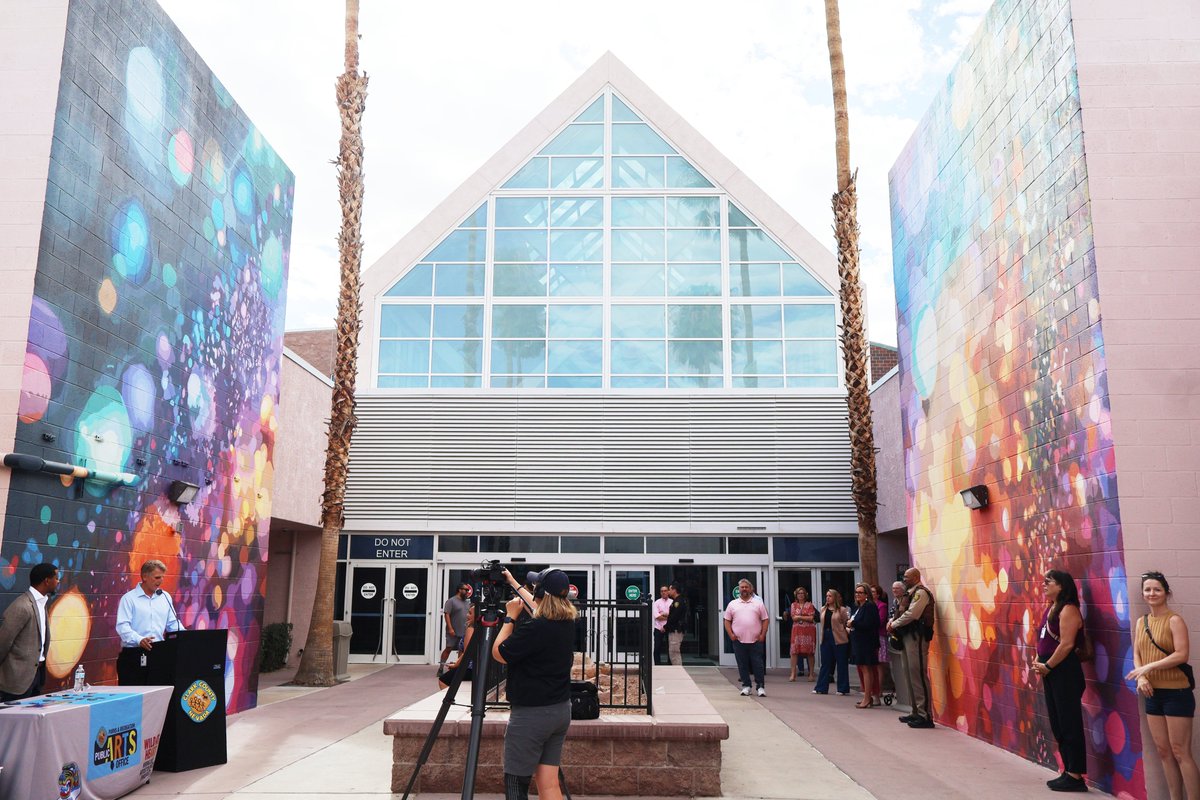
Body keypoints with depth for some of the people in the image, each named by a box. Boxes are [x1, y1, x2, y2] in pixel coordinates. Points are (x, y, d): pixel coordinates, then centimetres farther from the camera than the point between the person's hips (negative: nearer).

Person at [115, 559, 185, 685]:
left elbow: (173, 623, 16)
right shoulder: (129, 598, -3)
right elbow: (122, 626, -12)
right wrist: (139, 640, -29)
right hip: (133, 655, -4)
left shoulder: (165, 597, 12)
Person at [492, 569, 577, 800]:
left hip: (531, 714, -8)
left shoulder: (536, 628, -21)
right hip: (560, 710, 8)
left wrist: (511, 617, -4)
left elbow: (499, 653, -10)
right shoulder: (567, 624, 4)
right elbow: (536, 606, 24)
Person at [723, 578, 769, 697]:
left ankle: (760, 686, 6)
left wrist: (762, 634, -4)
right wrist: (731, 634, -1)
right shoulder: (732, 604, 10)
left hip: (756, 640, -1)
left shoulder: (758, 603, 8)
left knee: (758, 664, -1)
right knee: (742, 665, 5)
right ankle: (746, 686, 15)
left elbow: (765, 620, 6)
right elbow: (727, 621, 10)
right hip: (739, 640, 1)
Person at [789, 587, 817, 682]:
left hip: (808, 630, -1)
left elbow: (811, 618, -7)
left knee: (809, 652, 0)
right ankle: (793, 674, -3)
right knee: (794, 651, -5)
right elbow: (794, 618, -2)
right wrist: (805, 617, -8)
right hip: (797, 630, 2)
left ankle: (811, 673, 8)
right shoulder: (794, 605, 10)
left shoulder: (809, 605, 4)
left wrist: (799, 617, -7)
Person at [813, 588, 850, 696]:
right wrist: (822, 636, 11)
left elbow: (846, 623, -3)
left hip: (839, 639, -5)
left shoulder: (842, 610, -5)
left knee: (841, 664, 3)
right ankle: (821, 688, 15)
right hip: (826, 638, 5)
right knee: (825, 663, 10)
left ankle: (842, 688, 12)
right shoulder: (823, 609, 12)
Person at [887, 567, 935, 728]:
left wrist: (894, 625, -9)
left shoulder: (920, 592, -10)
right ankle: (916, 712, 20)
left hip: (916, 637, -10)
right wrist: (892, 622, 1)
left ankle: (925, 716, -9)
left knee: (918, 674, -11)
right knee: (909, 674, 12)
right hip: (906, 636, 10)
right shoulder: (909, 593, 20)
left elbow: (911, 614, -19)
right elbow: (902, 613, 20)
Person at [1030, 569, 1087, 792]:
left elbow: (1067, 644, -20)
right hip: (1051, 673, 10)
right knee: (1058, 724, 14)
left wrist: (1047, 666, -14)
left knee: (1070, 724, -3)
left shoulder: (1068, 610, -14)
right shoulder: (1050, 609, 14)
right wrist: (1038, 660, 2)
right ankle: (1068, 772, 23)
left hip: (1065, 672, -10)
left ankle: (1076, 776, 4)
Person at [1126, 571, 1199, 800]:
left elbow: (1181, 655, -19)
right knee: (1163, 751, 11)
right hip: (1153, 694, 6)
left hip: (1177, 693, -6)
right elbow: (1136, 655, 8)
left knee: (1180, 752, -3)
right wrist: (1141, 678, -10)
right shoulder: (1141, 622, 9)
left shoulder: (1174, 620, -10)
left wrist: (1148, 667, -21)